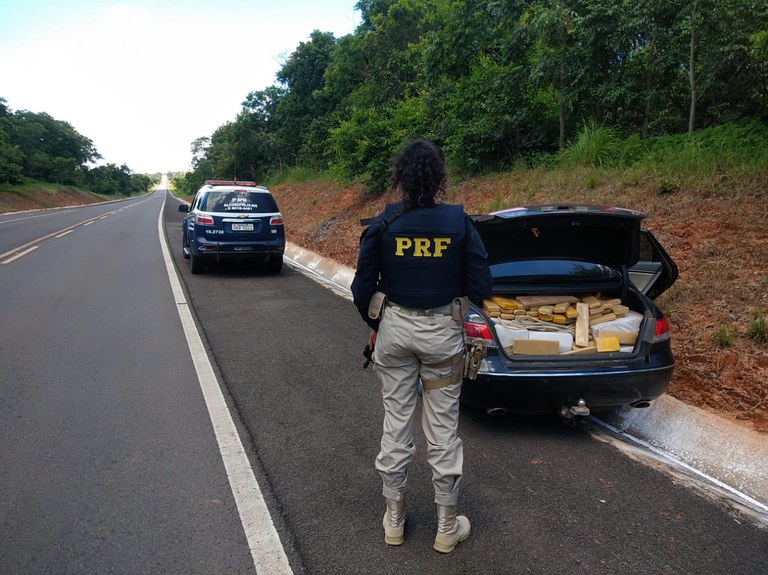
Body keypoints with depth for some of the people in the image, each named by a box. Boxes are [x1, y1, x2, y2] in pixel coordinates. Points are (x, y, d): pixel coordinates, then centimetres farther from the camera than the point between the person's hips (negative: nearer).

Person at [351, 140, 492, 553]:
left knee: (396, 424, 14)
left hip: (394, 329, 1)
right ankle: (447, 527, 26)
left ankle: (394, 519, 30)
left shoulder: (383, 225, -7)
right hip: (443, 332, -1)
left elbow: (363, 288, -4)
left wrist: (375, 326, 12)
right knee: (443, 429, 11)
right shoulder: (459, 221, -9)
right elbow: (480, 286, -6)